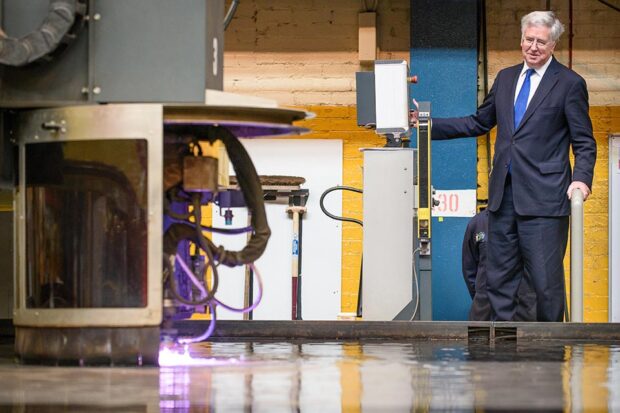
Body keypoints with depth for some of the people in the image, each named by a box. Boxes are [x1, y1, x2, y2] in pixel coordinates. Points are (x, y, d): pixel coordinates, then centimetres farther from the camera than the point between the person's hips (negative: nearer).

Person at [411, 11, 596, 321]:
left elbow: (584, 143, -3)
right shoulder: (505, 78, 15)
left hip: (543, 197, -6)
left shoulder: (569, 84, -2)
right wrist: (429, 124, 14)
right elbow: (479, 123, 21)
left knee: (546, 279, -5)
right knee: (499, 278, 10)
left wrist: (581, 178, -20)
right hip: (504, 193, 6)